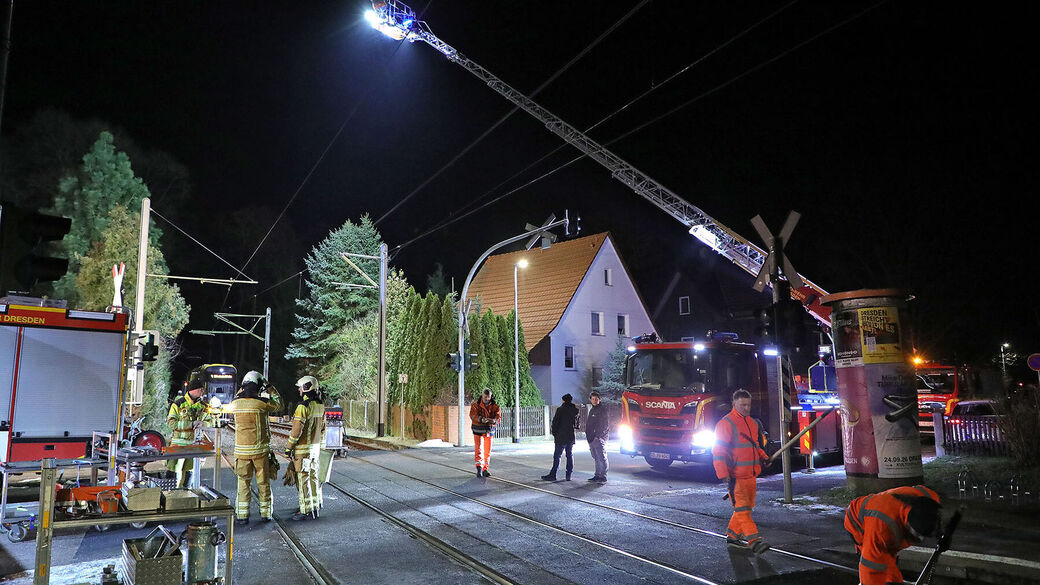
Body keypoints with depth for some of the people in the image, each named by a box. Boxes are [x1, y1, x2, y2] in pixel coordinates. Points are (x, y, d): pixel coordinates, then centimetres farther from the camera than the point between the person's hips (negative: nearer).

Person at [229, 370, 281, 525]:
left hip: (241, 450, 2)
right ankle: (265, 513, 18)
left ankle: (242, 515, 10)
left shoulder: (235, 403, -3)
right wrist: (270, 389, 15)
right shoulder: (262, 402, -12)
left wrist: (243, 389, 25)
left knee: (243, 482, 10)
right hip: (260, 449, -2)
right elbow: (278, 405, 7)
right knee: (263, 482, 10)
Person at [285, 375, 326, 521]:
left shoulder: (303, 406, -18)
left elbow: (296, 430, -19)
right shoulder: (320, 406, 8)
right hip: (316, 447, 8)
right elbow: (322, 428, 15)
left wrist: (288, 447, -11)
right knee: (313, 476, 15)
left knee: (304, 478, -2)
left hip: (303, 448, -8)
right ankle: (315, 506, 22)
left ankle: (306, 511, 3)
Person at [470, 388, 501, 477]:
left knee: (487, 451, 9)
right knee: (479, 449, -14)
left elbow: (499, 417, -8)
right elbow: (473, 415, -18)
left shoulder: (494, 405, 2)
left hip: (489, 431, 4)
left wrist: (494, 420, -32)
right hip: (478, 430, -3)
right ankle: (479, 469, -19)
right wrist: (481, 419, -37)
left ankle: (484, 470, 21)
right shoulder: (475, 404, -5)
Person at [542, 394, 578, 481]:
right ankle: (569, 475, 9)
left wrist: (554, 433, 3)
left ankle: (552, 475, -2)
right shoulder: (575, 410, 7)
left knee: (557, 456, -3)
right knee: (569, 455, 10)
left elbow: (555, 422, -8)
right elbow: (577, 424, 12)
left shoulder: (560, 409, -9)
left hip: (561, 437, -6)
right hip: (571, 436, 6)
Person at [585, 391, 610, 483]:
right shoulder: (591, 410, 19)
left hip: (599, 439, -8)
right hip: (591, 439, 8)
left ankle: (603, 477, -6)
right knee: (596, 459, 13)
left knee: (602, 458, -7)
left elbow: (605, 425, -13)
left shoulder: (603, 409, -7)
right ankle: (597, 475, 18)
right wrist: (588, 436, 14)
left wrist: (598, 436, -18)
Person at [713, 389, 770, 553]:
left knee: (747, 506, 14)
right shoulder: (726, 423, -10)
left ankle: (732, 535, 27)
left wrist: (763, 457, 12)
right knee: (742, 508, -10)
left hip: (750, 474, 9)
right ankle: (754, 541, -11)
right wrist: (724, 475, -18)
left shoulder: (752, 422, 15)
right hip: (735, 476, -8)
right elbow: (718, 451, -13)